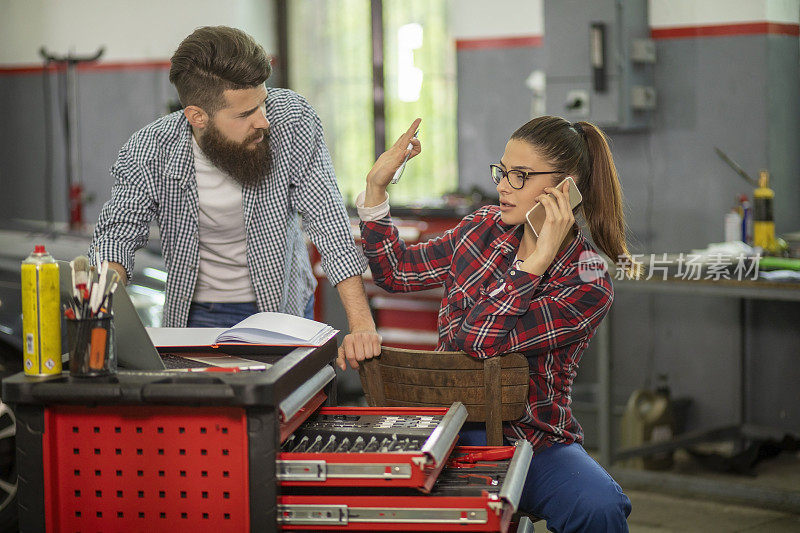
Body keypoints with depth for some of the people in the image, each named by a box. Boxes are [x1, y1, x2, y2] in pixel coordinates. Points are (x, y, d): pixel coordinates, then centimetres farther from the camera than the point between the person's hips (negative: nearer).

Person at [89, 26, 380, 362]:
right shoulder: (150, 150, -15)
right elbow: (117, 233, -9)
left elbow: (328, 221, -20)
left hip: (284, 306, 1)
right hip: (198, 315, 0)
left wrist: (362, 325, -30)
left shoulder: (292, 118, -17)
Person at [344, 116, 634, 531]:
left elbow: (479, 338, -23)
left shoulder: (588, 286, -12)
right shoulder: (487, 226, 6)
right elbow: (398, 271, 13)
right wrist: (376, 186, 5)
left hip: (530, 439, -4)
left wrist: (540, 257, -26)